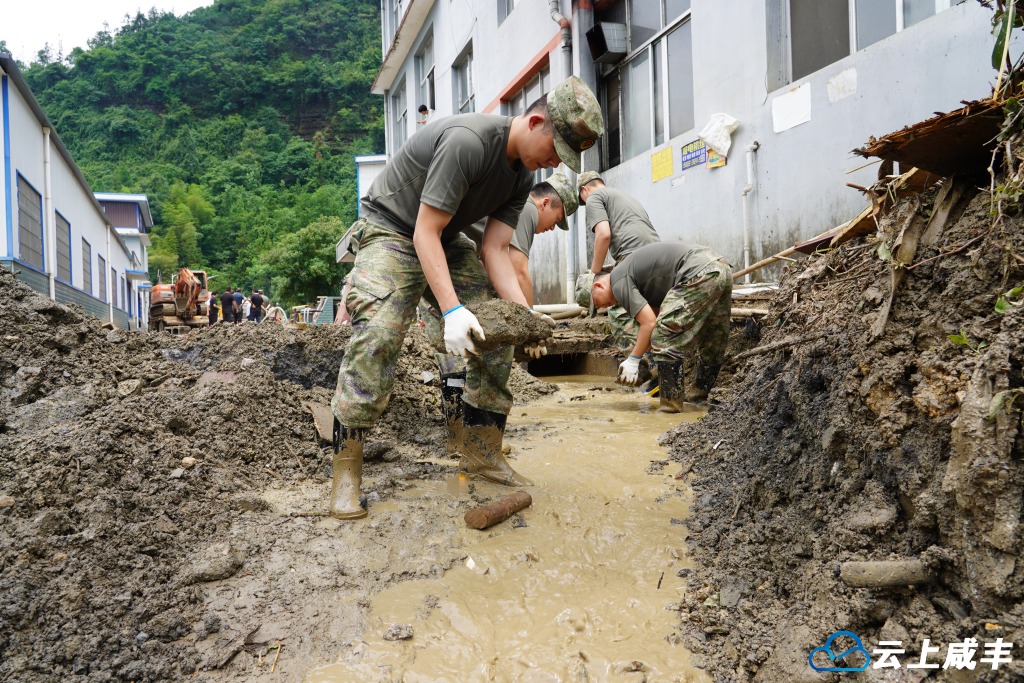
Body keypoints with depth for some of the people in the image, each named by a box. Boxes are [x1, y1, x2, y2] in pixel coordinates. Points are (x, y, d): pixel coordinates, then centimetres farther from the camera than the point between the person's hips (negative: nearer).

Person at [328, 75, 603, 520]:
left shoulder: (523, 175, -1)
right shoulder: (468, 141, -29)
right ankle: (346, 468, -17)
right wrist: (452, 311, -36)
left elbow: (495, 250, -6)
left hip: (445, 242, 8)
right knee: (376, 335, -28)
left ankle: (481, 454, 8)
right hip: (391, 231, -8)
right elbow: (425, 232, -28)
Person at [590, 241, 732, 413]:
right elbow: (657, 315, 24)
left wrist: (633, 361, -1)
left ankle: (671, 403, -1)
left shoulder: (618, 282, -2)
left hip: (700, 274, -11)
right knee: (712, 341, 22)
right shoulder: (632, 271, 26)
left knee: (664, 338, -6)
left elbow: (649, 323, -9)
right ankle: (699, 392, 38)